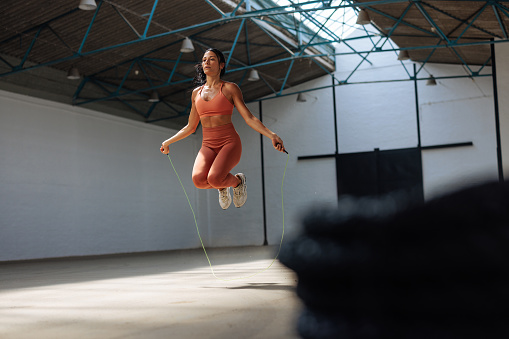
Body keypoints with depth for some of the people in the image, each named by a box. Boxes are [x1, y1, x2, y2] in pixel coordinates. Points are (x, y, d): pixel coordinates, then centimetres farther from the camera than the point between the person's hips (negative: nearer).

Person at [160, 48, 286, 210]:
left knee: (214, 178, -31)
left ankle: (238, 181, 6)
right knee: (198, 180, -27)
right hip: (207, 145, 4)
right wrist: (168, 141, 26)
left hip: (229, 142, -4)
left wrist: (271, 135, -15)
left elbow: (249, 118, -2)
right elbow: (190, 127, 24)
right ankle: (222, 187, 10)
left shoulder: (230, 88, 2)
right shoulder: (196, 93, 15)